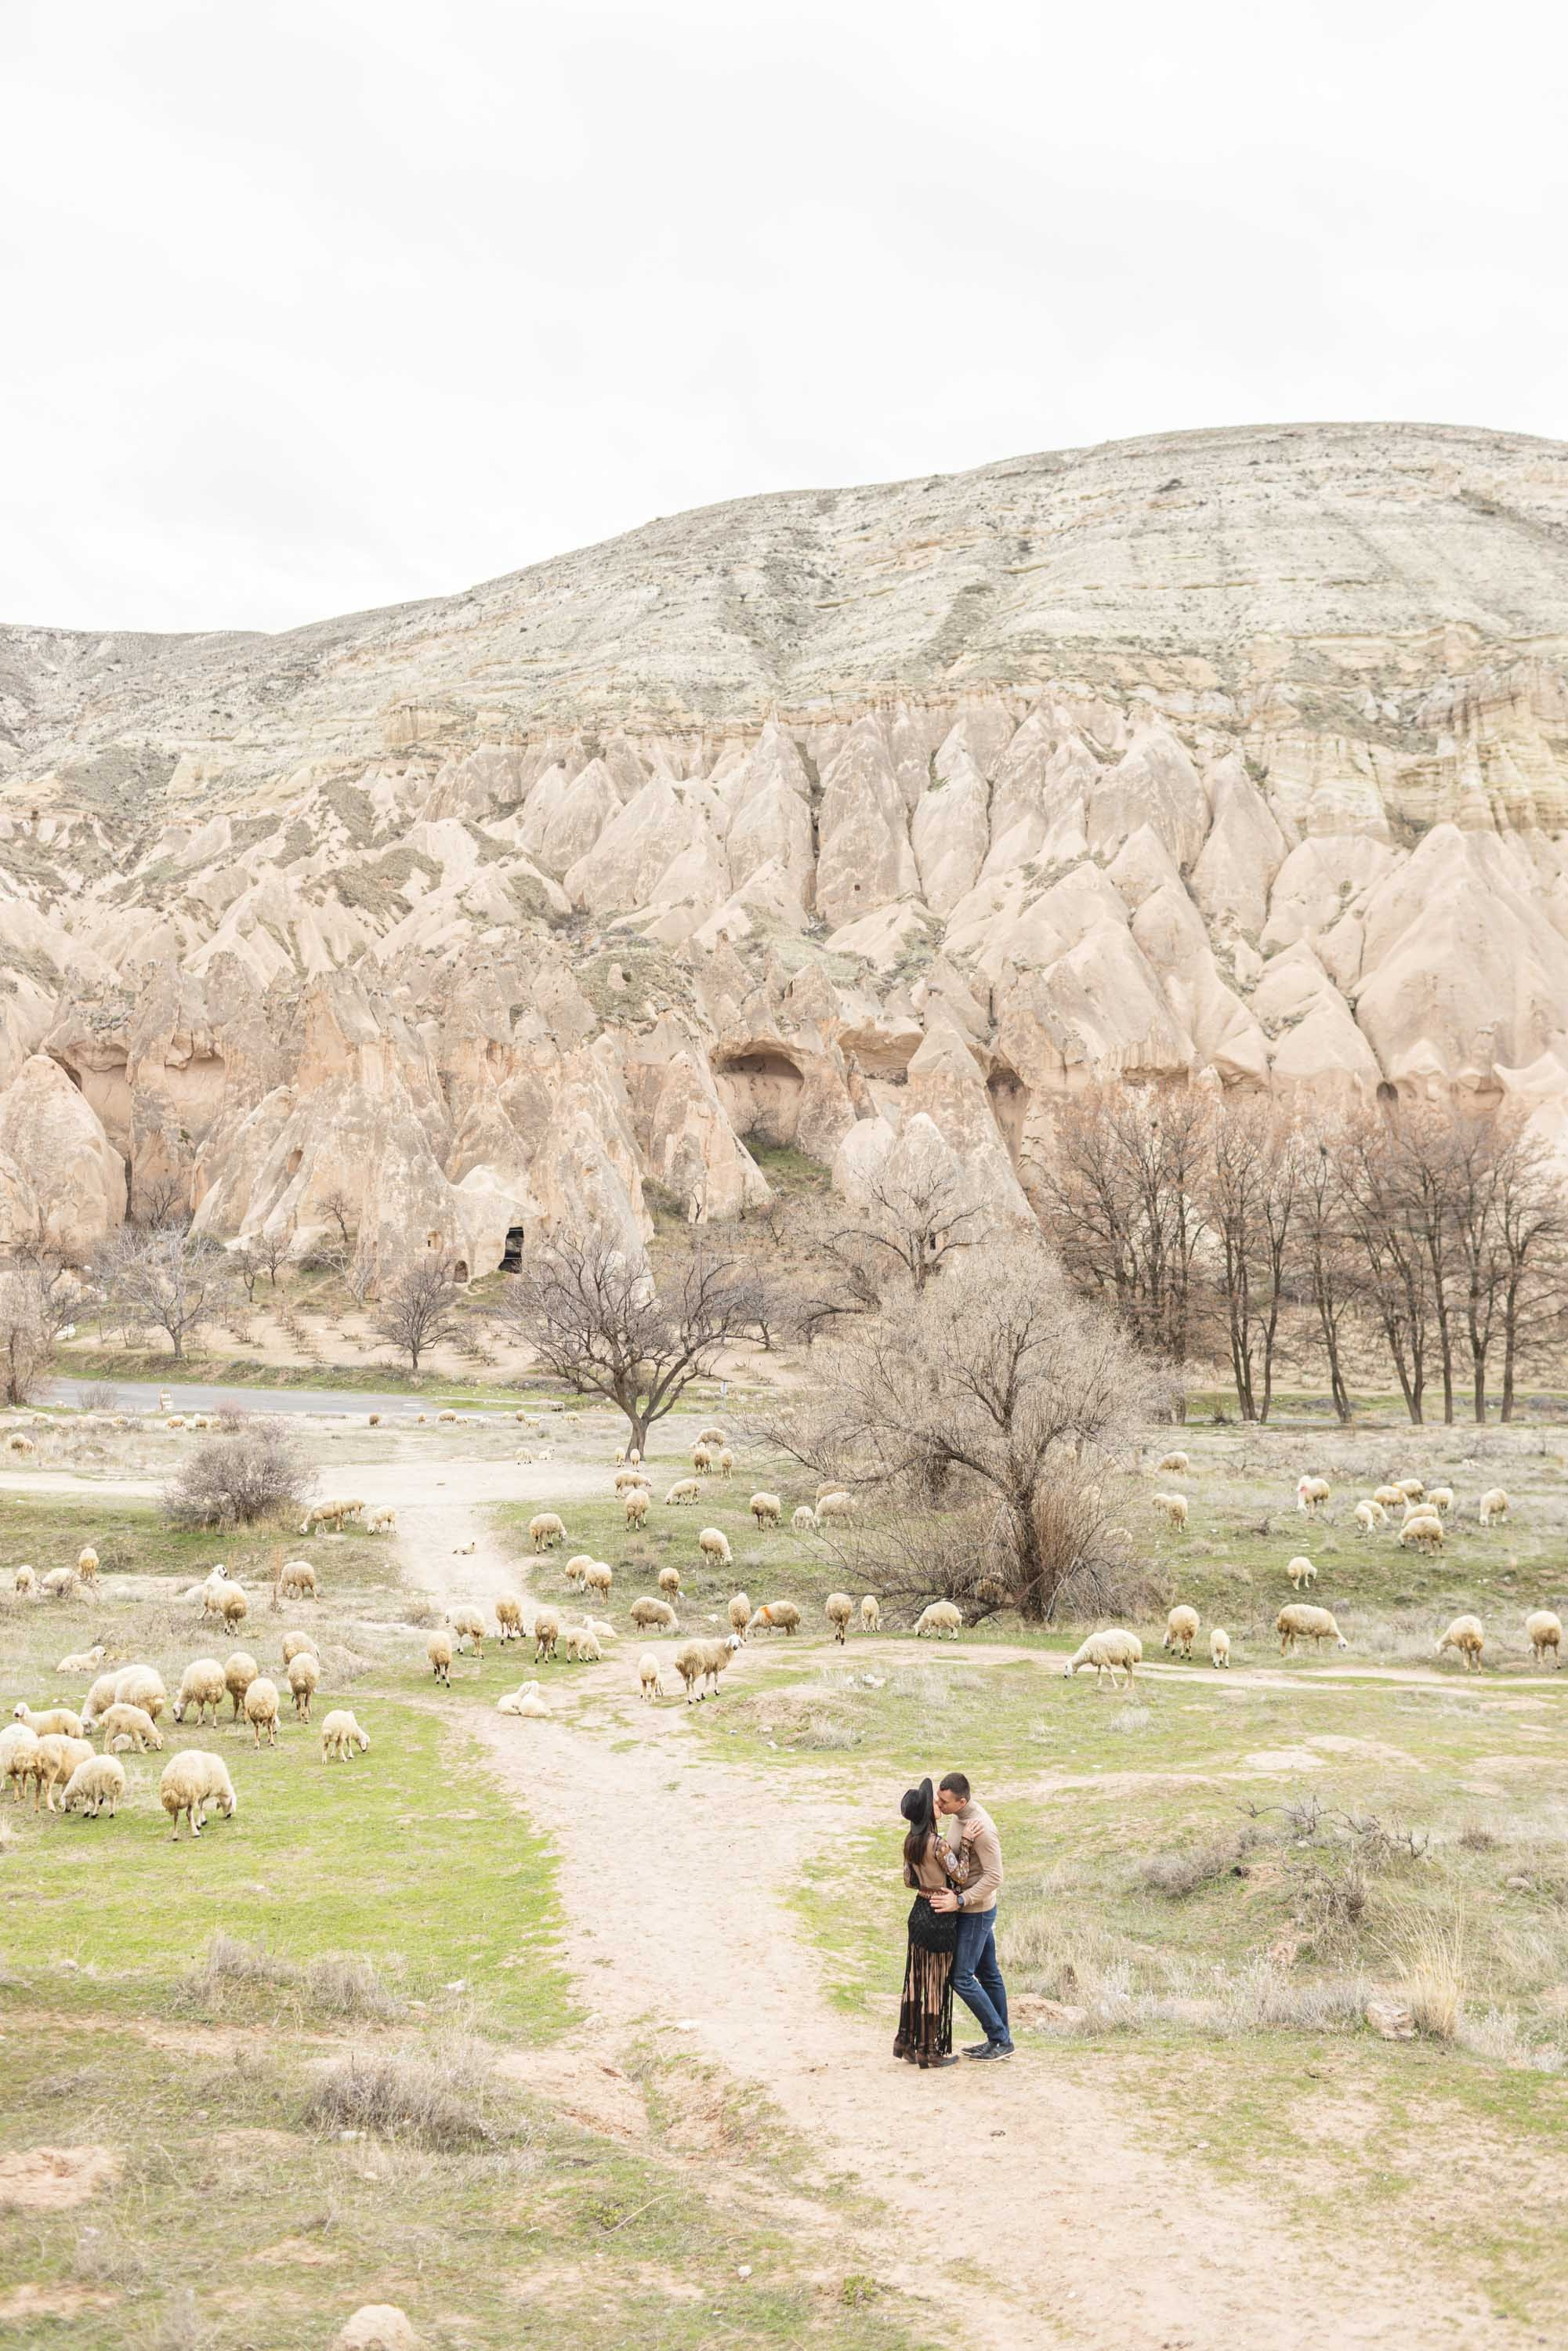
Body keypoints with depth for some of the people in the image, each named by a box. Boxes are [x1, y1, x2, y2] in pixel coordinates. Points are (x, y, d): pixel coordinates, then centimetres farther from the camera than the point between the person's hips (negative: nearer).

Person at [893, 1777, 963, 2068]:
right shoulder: (938, 1843, -24)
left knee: (916, 1978, 18)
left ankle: (905, 2040, 25)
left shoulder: (910, 1840, 1)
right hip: (940, 1917, -7)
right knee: (936, 1983, 5)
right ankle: (928, 2050, 14)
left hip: (918, 1911, 8)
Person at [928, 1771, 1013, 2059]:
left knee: (962, 1978, -4)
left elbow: (994, 1877, -27)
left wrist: (959, 1901, -28)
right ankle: (1000, 2040, 24)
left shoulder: (981, 1829, -27)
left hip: (976, 1912, -10)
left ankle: (1000, 2039, 6)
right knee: (988, 1974, 15)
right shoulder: (960, 1816, 3)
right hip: (974, 1909, 10)